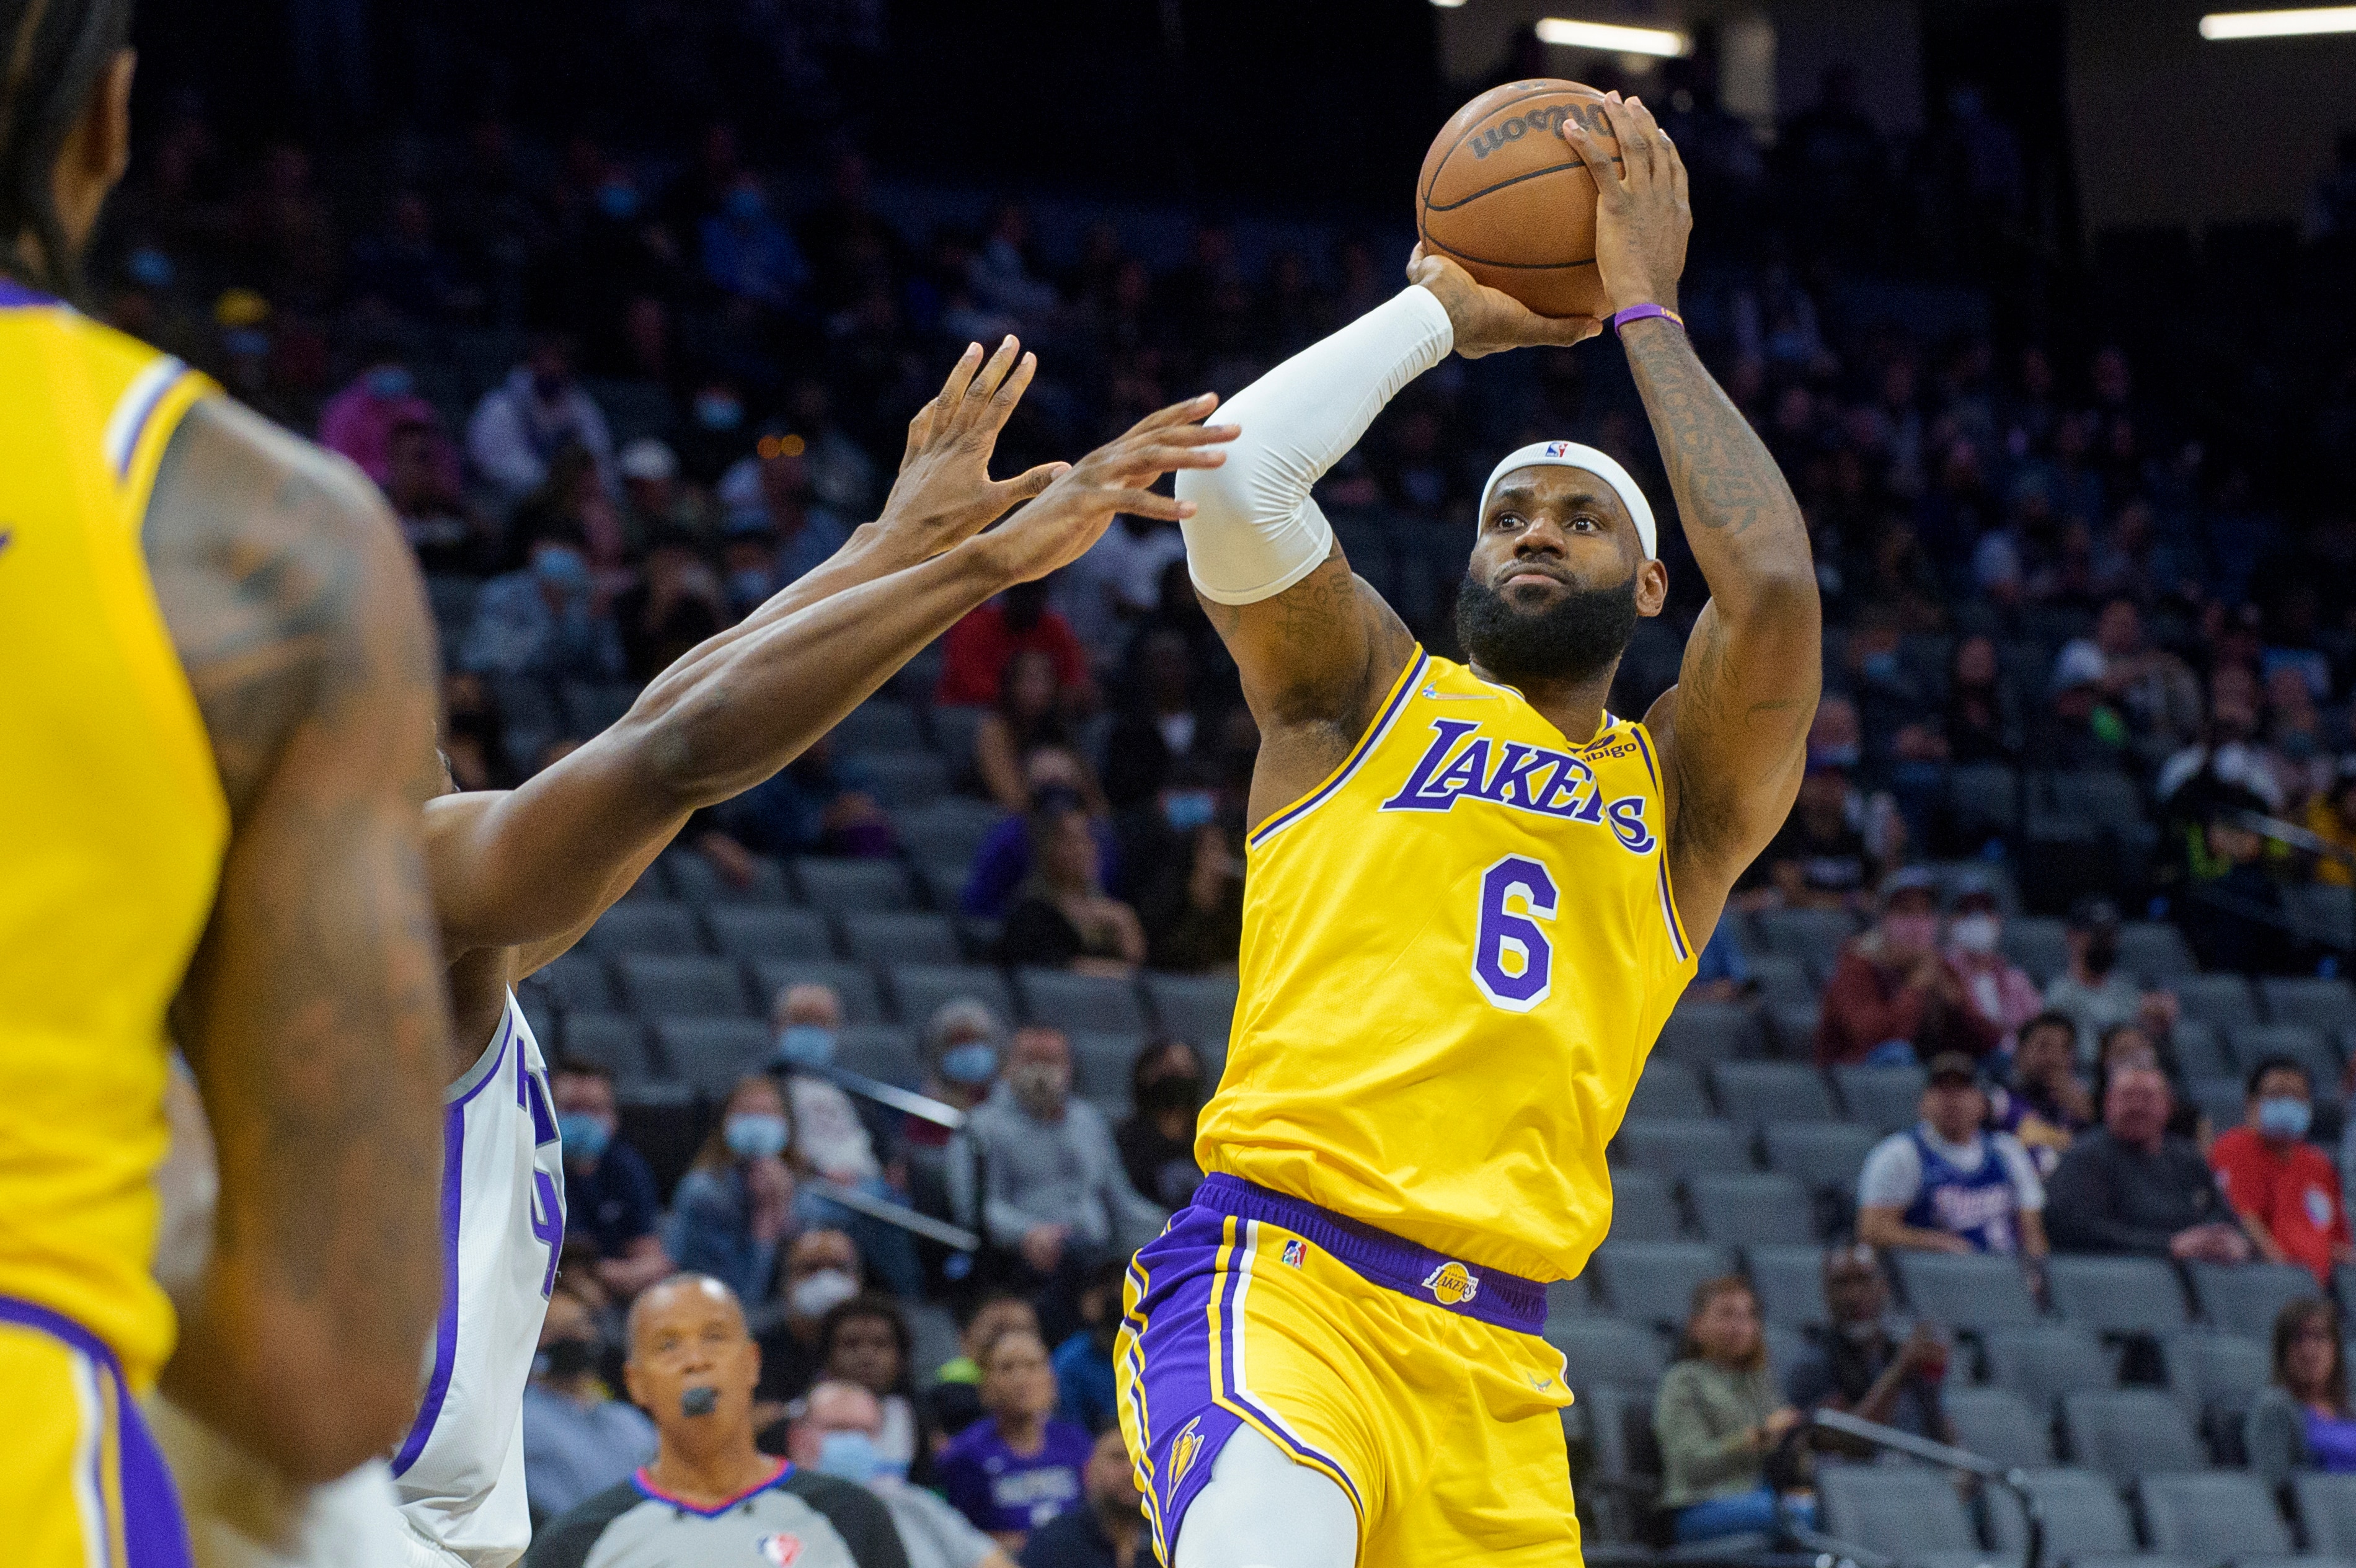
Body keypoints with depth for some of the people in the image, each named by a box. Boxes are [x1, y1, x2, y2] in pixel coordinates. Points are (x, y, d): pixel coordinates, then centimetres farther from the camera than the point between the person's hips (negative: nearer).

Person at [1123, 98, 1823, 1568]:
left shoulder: (1688, 790, 18)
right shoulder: (1365, 695, 16)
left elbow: (1775, 585, -3)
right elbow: (1235, 477, -3)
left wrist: (1647, 310, 6)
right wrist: (1442, 309, 10)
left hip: (1496, 1364, 4)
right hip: (1280, 1272, -4)